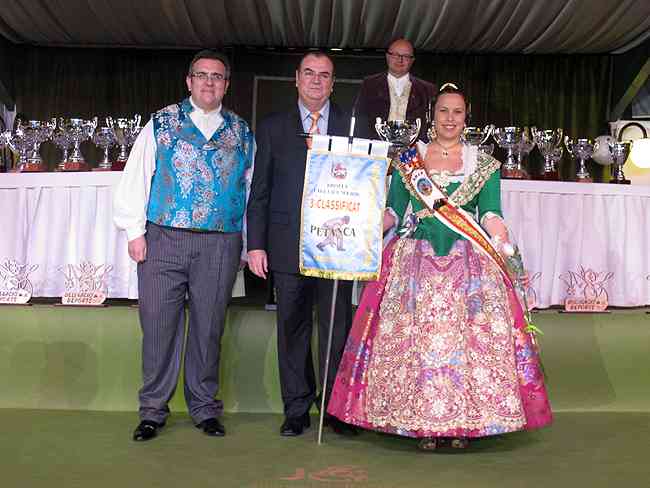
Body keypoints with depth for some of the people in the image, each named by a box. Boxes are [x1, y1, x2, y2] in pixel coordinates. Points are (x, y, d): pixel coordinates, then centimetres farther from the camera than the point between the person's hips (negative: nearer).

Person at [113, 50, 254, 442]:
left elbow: (251, 189, 14)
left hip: (221, 244, 1)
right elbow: (136, 178, 5)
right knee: (159, 325, 1)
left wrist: (247, 245, 10)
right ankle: (153, 410, 15)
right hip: (164, 239, -1)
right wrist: (135, 230, -2)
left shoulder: (242, 133, 13)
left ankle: (205, 409, 20)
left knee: (209, 327, 6)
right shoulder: (161, 124, 8)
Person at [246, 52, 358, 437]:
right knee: (293, 329, 7)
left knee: (337, 329, 3)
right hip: (288, 246, 1)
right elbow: (260, 190, 7)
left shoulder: (354, 125, 8)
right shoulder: (273, 127, 10)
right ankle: (297, 410, 19)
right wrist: (256, 244, 1)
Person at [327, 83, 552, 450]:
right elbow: (392, 211, 8)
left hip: (468, 262, 0)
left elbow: (490, 214, 1)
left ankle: (463, 420, 6)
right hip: (415, 259, 0)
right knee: (414, 334, -5)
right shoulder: (408, 157, 11)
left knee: (467, 336, -6)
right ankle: (423, 421, 7)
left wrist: (503, 242, -20)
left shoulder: (484, 164, 10)